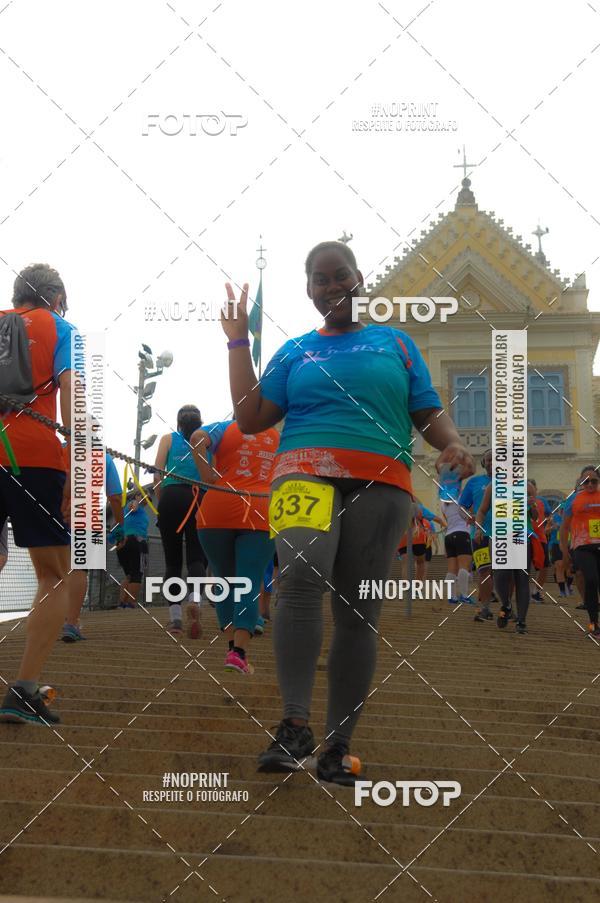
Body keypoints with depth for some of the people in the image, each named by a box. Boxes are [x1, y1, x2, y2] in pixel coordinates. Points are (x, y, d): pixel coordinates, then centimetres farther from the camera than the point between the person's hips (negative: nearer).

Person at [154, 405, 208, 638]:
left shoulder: (168, 438, 13)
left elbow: (157, 474, 3)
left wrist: (162, 502, 12)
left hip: (172, 497, 0)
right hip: (200, 500, 0)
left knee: (172, 560, 6)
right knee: (196, 557, -1)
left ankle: (175, 618, 1)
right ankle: (194, 600, -31)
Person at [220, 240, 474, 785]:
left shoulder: (396, 343, 19)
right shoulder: (295, 351, 19)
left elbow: (430, 414, 15)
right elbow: (250, 418, 11)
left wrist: (455, 444, -7)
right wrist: (238, 340, 12)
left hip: (381, 484, 1)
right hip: (307, 471, -1)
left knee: (358, 613, -2)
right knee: (301, 575, -30)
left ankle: (338, 749, 5)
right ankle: (295, 725, -28)